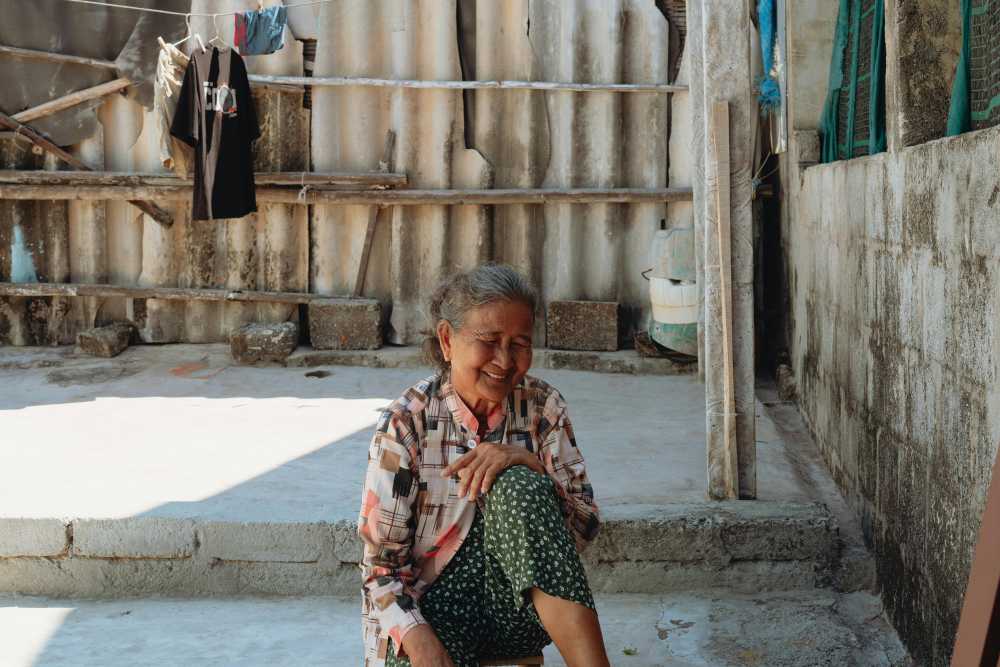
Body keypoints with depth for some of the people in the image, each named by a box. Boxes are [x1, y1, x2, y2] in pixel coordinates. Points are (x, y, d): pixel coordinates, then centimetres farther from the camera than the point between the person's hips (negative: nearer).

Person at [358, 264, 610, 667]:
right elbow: (381, 562, -8)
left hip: (520, 610, 4)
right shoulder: (406, 422, -8)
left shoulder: (542, 407, -1)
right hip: (434, 605, -3)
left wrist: (527, 465, -21)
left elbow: (584, 529, -4)